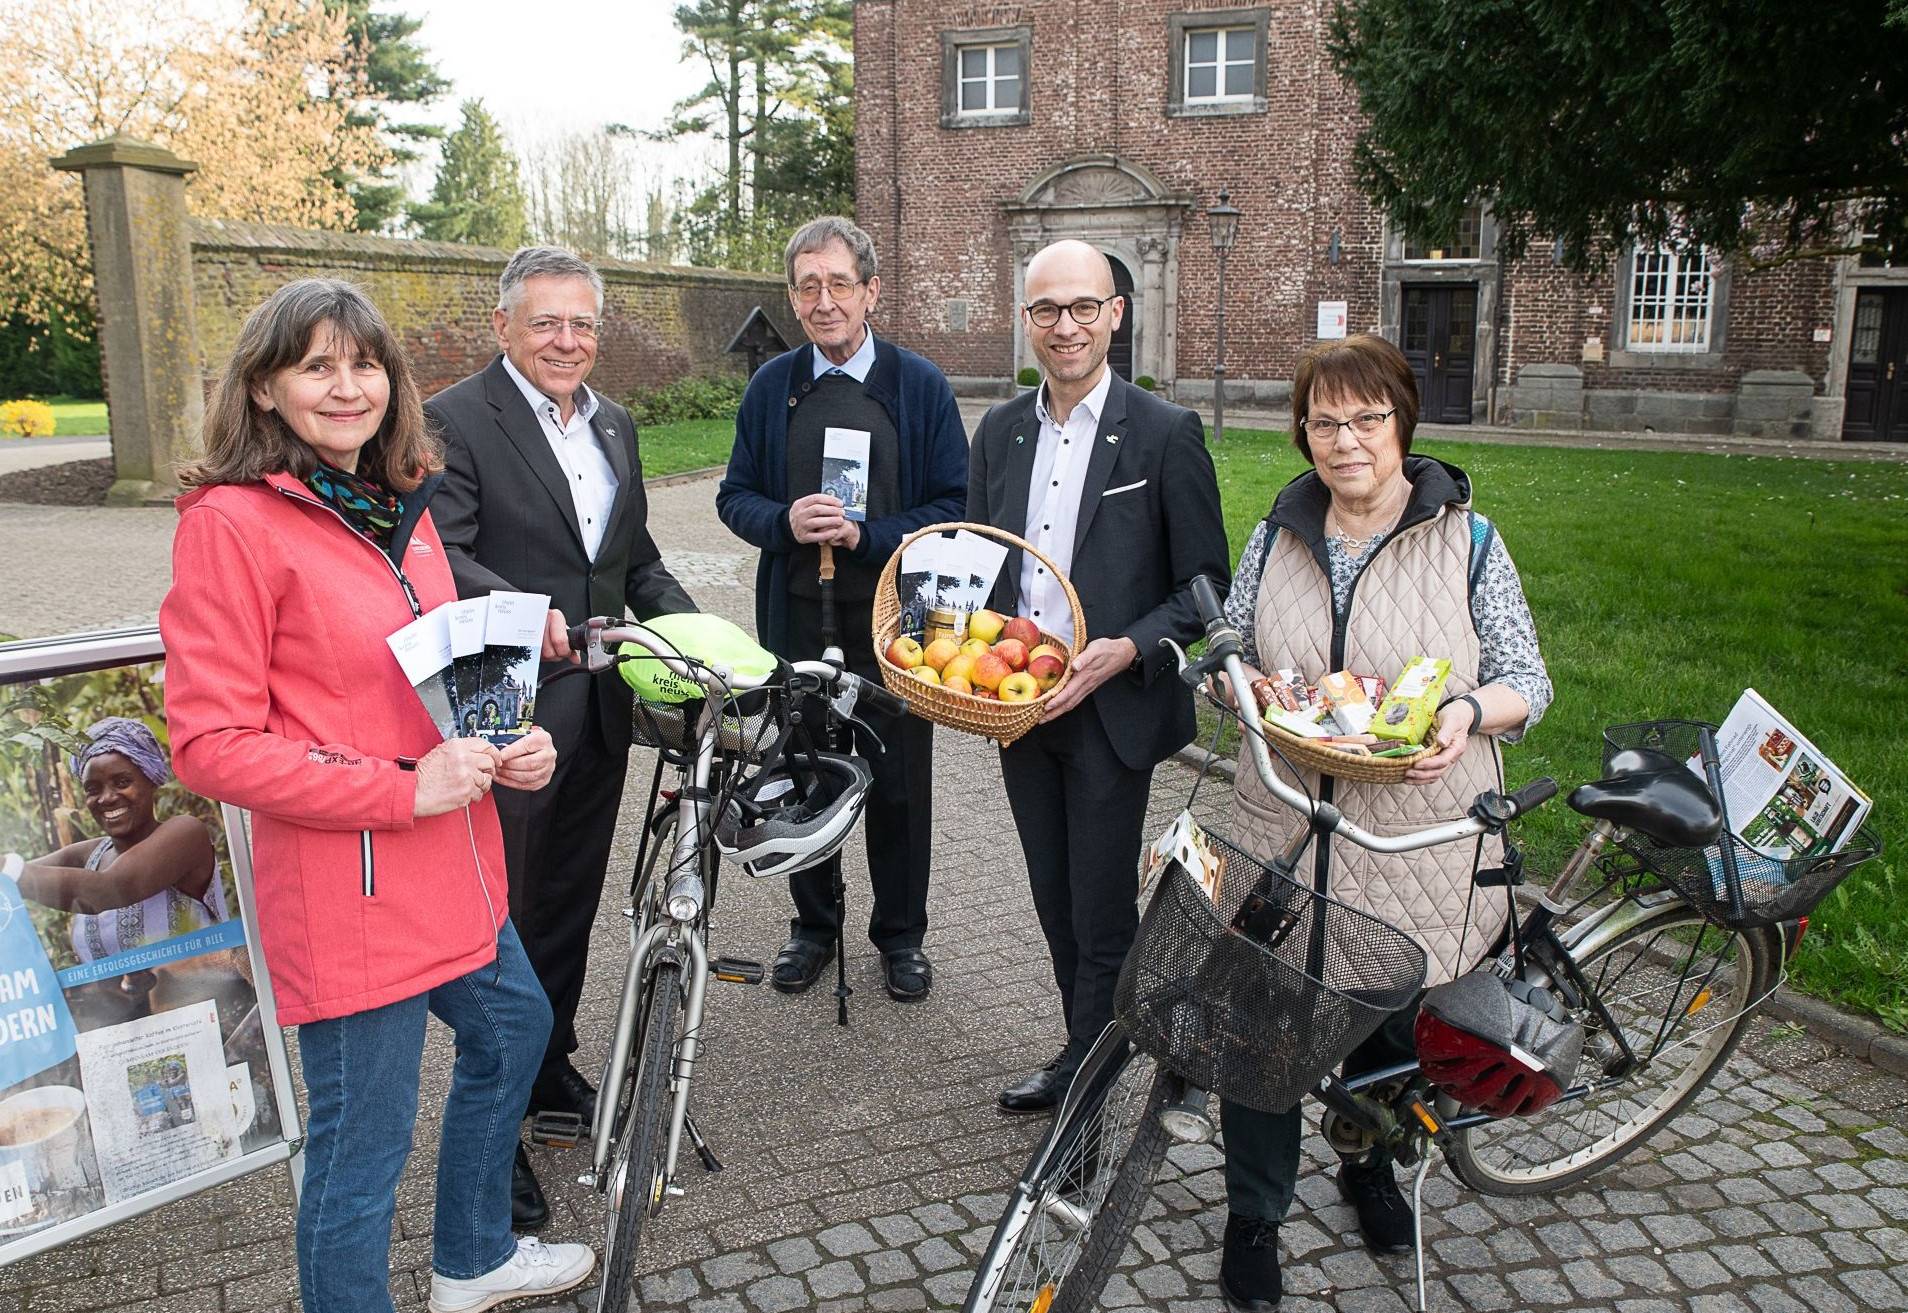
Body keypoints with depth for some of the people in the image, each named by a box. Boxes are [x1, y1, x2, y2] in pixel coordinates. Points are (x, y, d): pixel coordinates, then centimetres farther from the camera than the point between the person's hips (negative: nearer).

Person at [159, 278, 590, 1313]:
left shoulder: (400, 505, 9)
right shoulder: (231, 522, -16)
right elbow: (210, 745, -18)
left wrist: (506, 743, 0)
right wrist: (400, 790, -22)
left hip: (453, 867, 9)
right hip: (346, 891, -9)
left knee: (511, 1030, 27)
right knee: (362, 1148, 4)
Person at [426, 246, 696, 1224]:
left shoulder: (613, 426, 13)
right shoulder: (454, 422, -10)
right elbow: (439, 553, -21)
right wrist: (521, 610, -38)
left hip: (598, 713, 7)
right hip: (506, 717, -7)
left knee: (569, 906, 20)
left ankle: (550, 1070, 39)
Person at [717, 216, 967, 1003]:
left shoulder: (920, 385, -3)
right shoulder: (771, 387, 5)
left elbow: (955, 506, -5)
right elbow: (735, 496, 8)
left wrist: (867, 535, -19)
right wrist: (784, 522, -14)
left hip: (892, 622, -2)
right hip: (796, 621, 2)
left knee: (898, 783, 8)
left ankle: (901, 935, 27)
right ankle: (813, 926, 32)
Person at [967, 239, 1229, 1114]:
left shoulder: (1166, 434, -9)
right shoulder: (999, 432, 8)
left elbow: (1205, 586, -7)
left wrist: (1128, 650, -21)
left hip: (1111, 710, -5)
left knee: (1102, 916, 4)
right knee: (1055, 903, 18)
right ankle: (1084, 1055, 36)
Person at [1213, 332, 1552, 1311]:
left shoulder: (1467, 540, -4)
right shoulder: (1277, 538, 4)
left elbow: (1526, 682, -2)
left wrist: (1466, 710, -24)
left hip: (1412, 837, -1)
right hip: (1279, 833, 2)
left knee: (1386, 1025, 17)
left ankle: (1370, 1165, 47)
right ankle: (1253, 1220, 25)